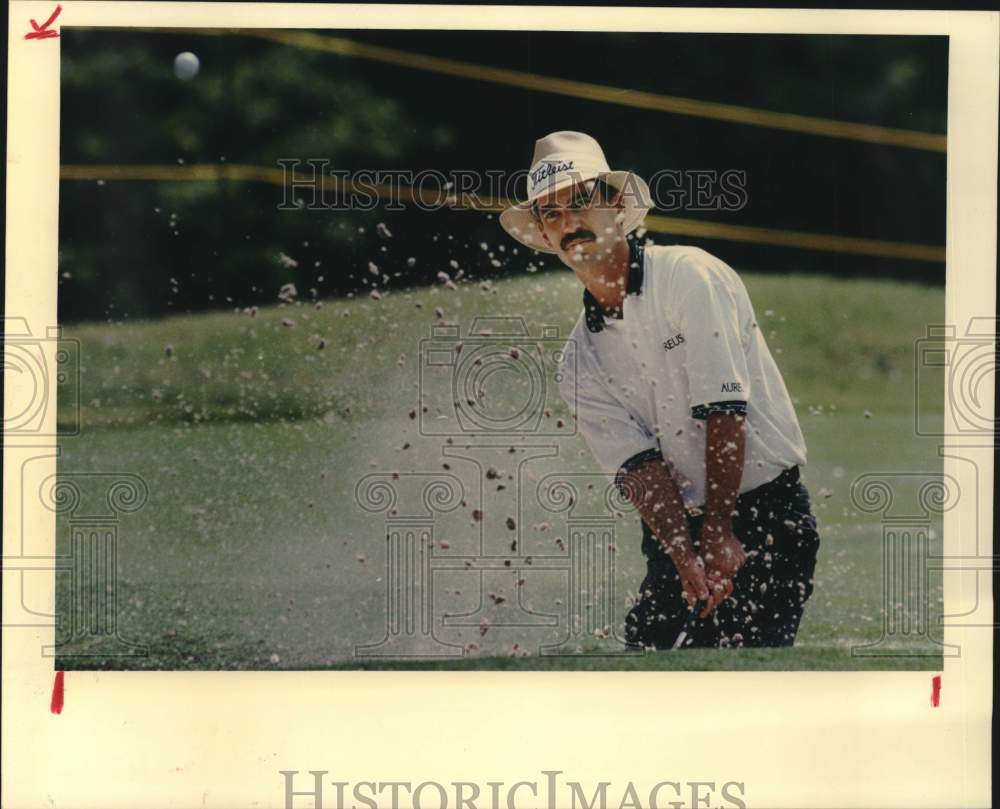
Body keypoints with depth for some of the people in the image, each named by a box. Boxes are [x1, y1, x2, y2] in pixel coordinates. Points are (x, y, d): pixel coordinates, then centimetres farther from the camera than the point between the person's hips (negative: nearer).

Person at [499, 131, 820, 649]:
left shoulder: (689, 276, -8)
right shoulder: (580, 358, 8)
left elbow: (724, 411, -15)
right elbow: (636, 464, -4)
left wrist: (718, 533, -19)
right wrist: (687, 560, -20)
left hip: (766, 511, -5)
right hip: (679, 527, 5)